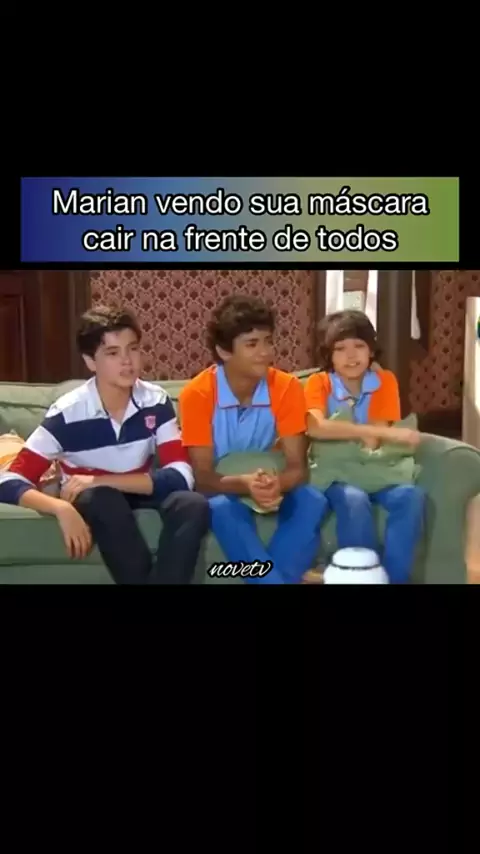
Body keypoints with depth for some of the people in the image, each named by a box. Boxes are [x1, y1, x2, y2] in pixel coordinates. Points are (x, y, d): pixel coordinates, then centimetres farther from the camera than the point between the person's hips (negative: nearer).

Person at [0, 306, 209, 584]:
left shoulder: (156, 401, -15)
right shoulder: (68, 412, -21)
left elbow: (181, 475, -25)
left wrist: (99, 480, -32)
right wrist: (62, 508, -44)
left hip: (139, 492, 2)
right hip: (93, 499, -2)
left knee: (194, 505, -30)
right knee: (103, 500, -37)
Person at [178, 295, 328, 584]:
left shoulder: (287, 387, -14)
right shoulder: (197, 394, -21)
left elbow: (298, 466, -16)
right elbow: (202, 477, -20)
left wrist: (276, 483, -41)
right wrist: (244, 483, -42)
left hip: (270, 480, 3)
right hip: (223, 485, -2)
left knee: (313, 502, -28)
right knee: (223, 509, -37)